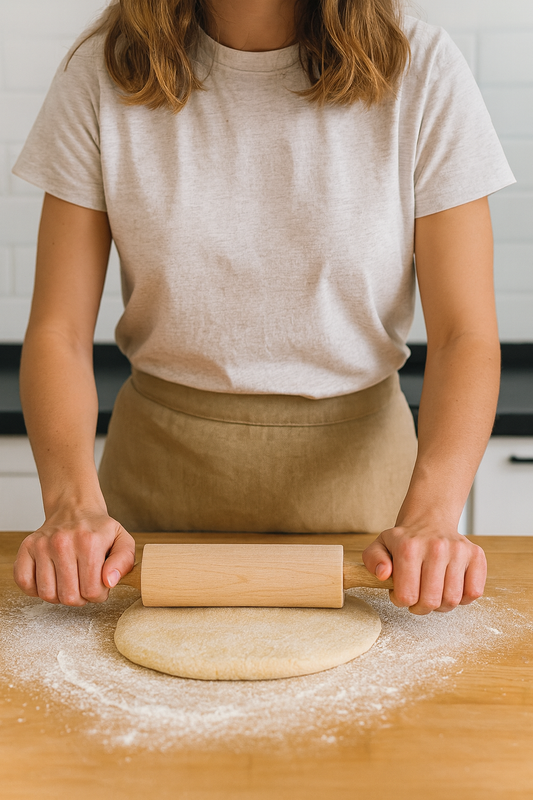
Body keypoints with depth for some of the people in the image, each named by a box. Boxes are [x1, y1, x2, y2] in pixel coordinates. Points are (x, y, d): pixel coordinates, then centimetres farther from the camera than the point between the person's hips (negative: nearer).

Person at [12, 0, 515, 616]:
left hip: (352, 462, 0)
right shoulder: (103, 74, -8)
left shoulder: (421, 71, -11)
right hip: (160, 470, 1)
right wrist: (74, 502, -27)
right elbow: (59, 330, -10)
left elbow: (465, 335, -13)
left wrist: (430, 516, -29)